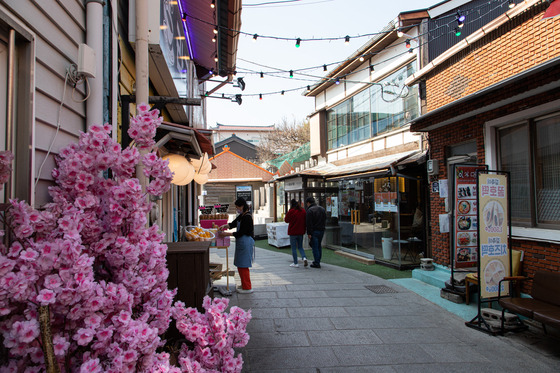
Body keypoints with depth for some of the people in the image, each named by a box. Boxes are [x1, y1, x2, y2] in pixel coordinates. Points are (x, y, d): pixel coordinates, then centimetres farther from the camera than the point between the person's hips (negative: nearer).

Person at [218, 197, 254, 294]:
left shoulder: (247, 217, -18)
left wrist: (227, 234, -16)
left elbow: (240, 233, -19)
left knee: (242, 265, -5)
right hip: (241, 242, 10)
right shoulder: (241, 216, 13)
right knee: (240, 264, 16)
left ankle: (247, 288, 2)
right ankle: (245, 284, 29)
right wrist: (224, 226, -3)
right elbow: (233, 224, 14)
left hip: (246, 242, -10)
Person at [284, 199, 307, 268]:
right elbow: (305, 220, 10)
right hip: (301, 232, 5)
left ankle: (295, 263, 6)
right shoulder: (303, 211, 3)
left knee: (294, 248, 4)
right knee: (300, 247, 17)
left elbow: (286, 220, -4)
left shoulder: (291, 211, -14)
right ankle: (304, 257, -6)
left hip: (293, 232, -5)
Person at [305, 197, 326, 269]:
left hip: (314, 231, -7)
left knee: (315, 247, -3)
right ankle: (318, 261, 23)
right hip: (322, 230, 7)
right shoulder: (322, 209, 12)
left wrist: (309, 233, -14)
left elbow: (309, 223, -16)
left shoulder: (309, 210, -12)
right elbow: (325, 220, 17)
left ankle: (316, 263, -1)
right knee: (319, 246, 17)